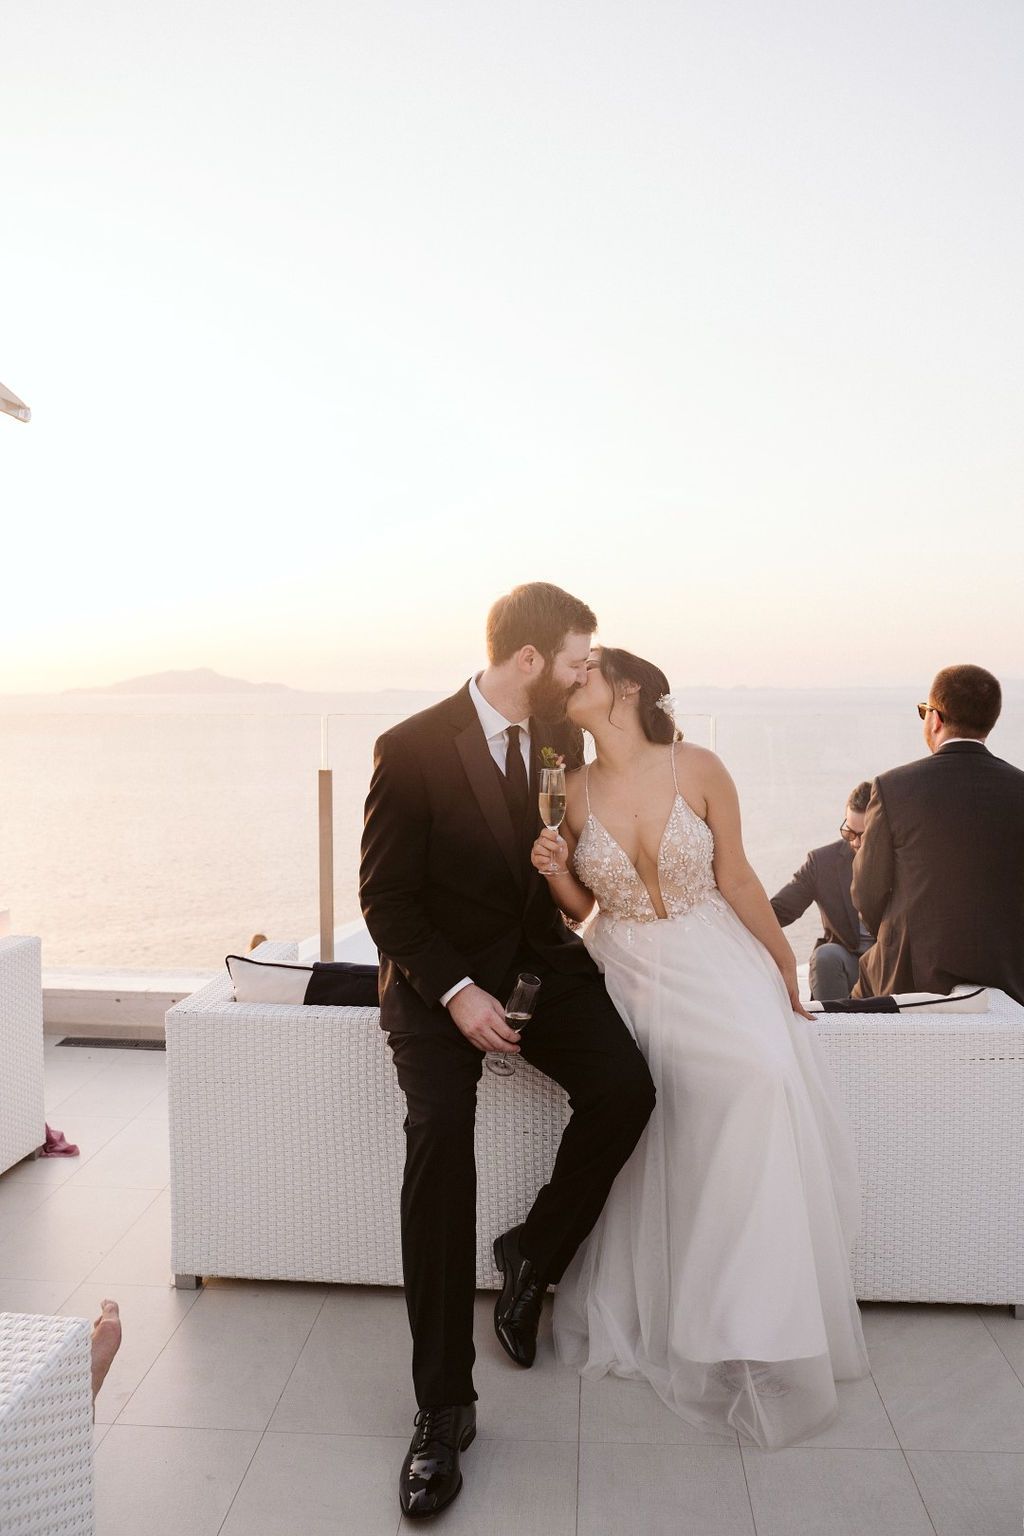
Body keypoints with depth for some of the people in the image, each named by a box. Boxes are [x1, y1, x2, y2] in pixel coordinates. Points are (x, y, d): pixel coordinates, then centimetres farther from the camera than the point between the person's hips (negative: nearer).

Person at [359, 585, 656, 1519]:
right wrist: (454, 992, -22)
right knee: (440, 1140, -23)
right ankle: (444, 1409, -9)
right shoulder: (413, 750, -16)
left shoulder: (562, 736, 1)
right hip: (439, 970, -4)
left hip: (539, 957, 5)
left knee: (625, 1088, -18)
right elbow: (385, 898, -12)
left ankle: (534, 1254, 11)